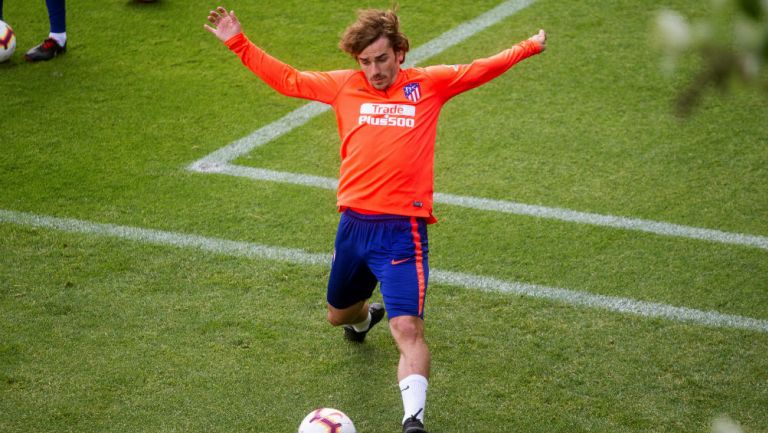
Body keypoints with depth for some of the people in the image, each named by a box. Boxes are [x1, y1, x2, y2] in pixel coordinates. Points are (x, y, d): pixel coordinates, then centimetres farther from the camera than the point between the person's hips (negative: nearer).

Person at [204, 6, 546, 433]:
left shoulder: (429, 84, 4)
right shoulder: (344, 85, 8)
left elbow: (482, 69, 10)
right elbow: (287, 79, 16)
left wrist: (530, 46, 6)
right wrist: (238, 43, 14)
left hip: (402, 229, -4)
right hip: (354, 224, 4)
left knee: (408, 328, -18)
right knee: (339, 314, 24)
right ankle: (366, 316, 60)